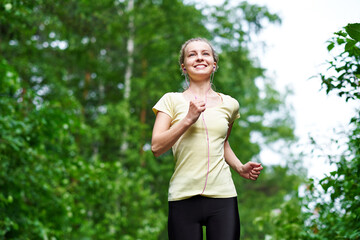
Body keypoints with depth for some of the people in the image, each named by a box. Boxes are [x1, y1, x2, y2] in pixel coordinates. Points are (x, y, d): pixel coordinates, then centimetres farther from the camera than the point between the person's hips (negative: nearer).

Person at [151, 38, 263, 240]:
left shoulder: (229, 104, 13)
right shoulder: (172, 100, 6)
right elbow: (157, 147, -3)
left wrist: (240, 168, 12)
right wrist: (188, 119, -12)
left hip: (222, 196, 2)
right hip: (183, 198, -2)